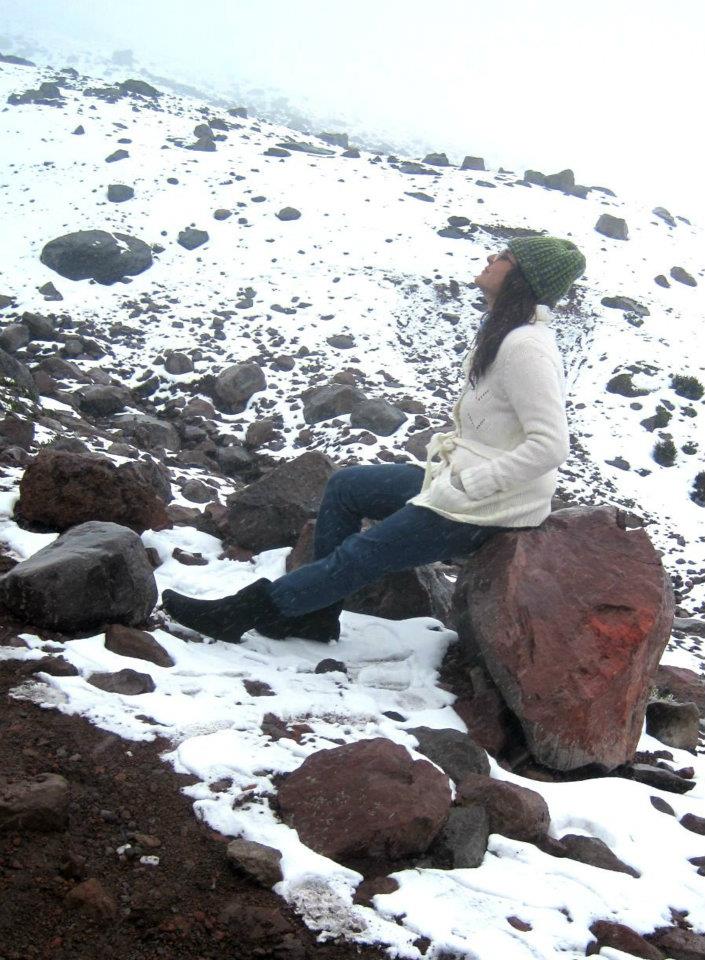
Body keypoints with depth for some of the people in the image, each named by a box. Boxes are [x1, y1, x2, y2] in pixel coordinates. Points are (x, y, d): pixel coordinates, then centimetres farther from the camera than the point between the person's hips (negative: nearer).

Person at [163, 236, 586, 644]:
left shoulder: (525, 346, -24)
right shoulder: (504, 332, 9)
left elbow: (550, 445, -30)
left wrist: (466, 484, -24)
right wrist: (447, 448, 4)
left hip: (493, 506, -10)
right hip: (462, 476, 10)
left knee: (360, 555, -6)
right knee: (344, 485, 11)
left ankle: (237, 614, 6)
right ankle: (315, 613, 16)